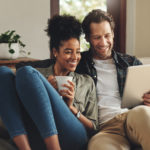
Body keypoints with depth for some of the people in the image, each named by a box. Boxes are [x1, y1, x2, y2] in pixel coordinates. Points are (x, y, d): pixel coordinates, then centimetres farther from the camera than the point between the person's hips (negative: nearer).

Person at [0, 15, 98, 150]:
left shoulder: (87, 82, 24)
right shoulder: (38, 73, 26)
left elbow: (93, 127, 18)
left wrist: (71, 107, 2)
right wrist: (46, 90, 1)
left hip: (72, 139, -2)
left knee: (26, 72, -18)